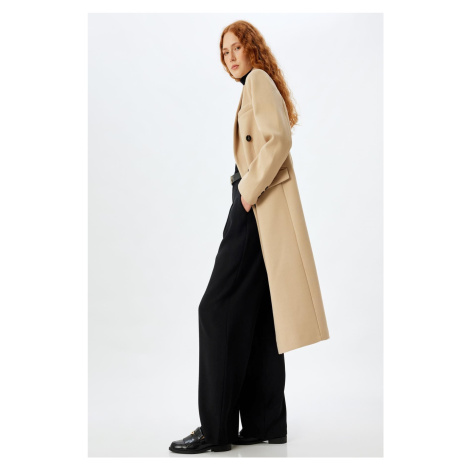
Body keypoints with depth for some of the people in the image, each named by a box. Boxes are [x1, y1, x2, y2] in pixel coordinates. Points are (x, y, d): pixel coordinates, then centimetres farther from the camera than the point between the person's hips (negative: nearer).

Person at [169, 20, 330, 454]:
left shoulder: (258, 80, -5)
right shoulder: (255, 86, 24)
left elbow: (278, 140, -19)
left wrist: (249, 190, -16)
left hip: (256, 207, -10)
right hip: (256, 210, 10)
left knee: (219, 309, -10)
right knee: (257, 315, 8)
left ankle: (216, 427, -5)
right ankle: (264, 423, 13)